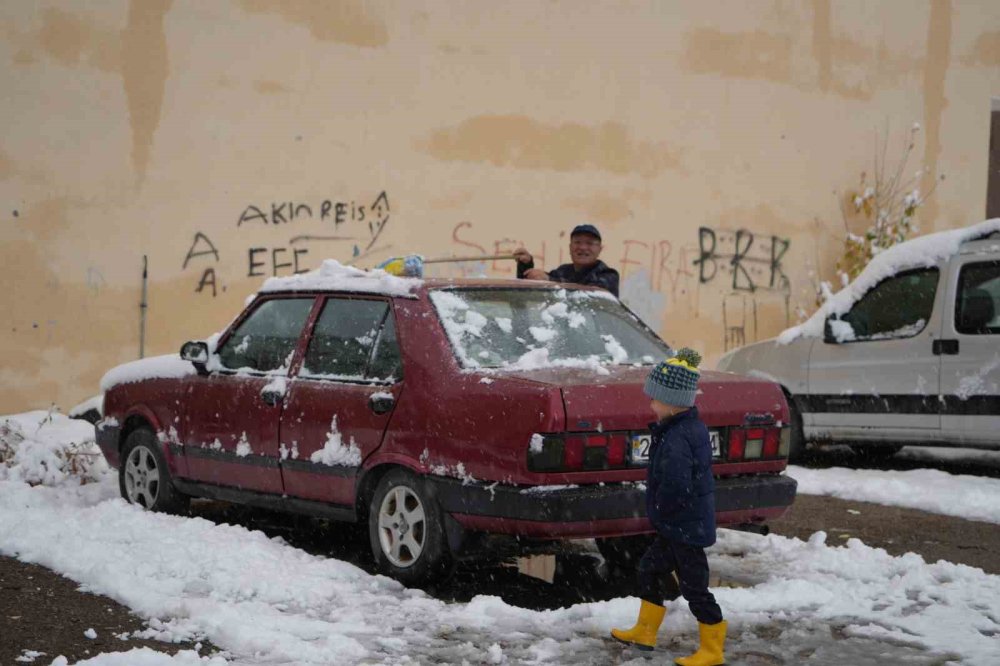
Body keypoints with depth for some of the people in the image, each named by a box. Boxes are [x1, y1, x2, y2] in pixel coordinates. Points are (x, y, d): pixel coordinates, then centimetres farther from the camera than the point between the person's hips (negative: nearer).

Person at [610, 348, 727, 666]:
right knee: (650, 568, 21)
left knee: (694, 587, 1)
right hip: (687, 523, 10)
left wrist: (658, 509, -13)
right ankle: (645, 631, 34)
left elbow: (675, 488, -33)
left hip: (686, 528, -10)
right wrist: (660, 511, 9)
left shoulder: (676, 440, -26)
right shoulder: (693, 427, 5)